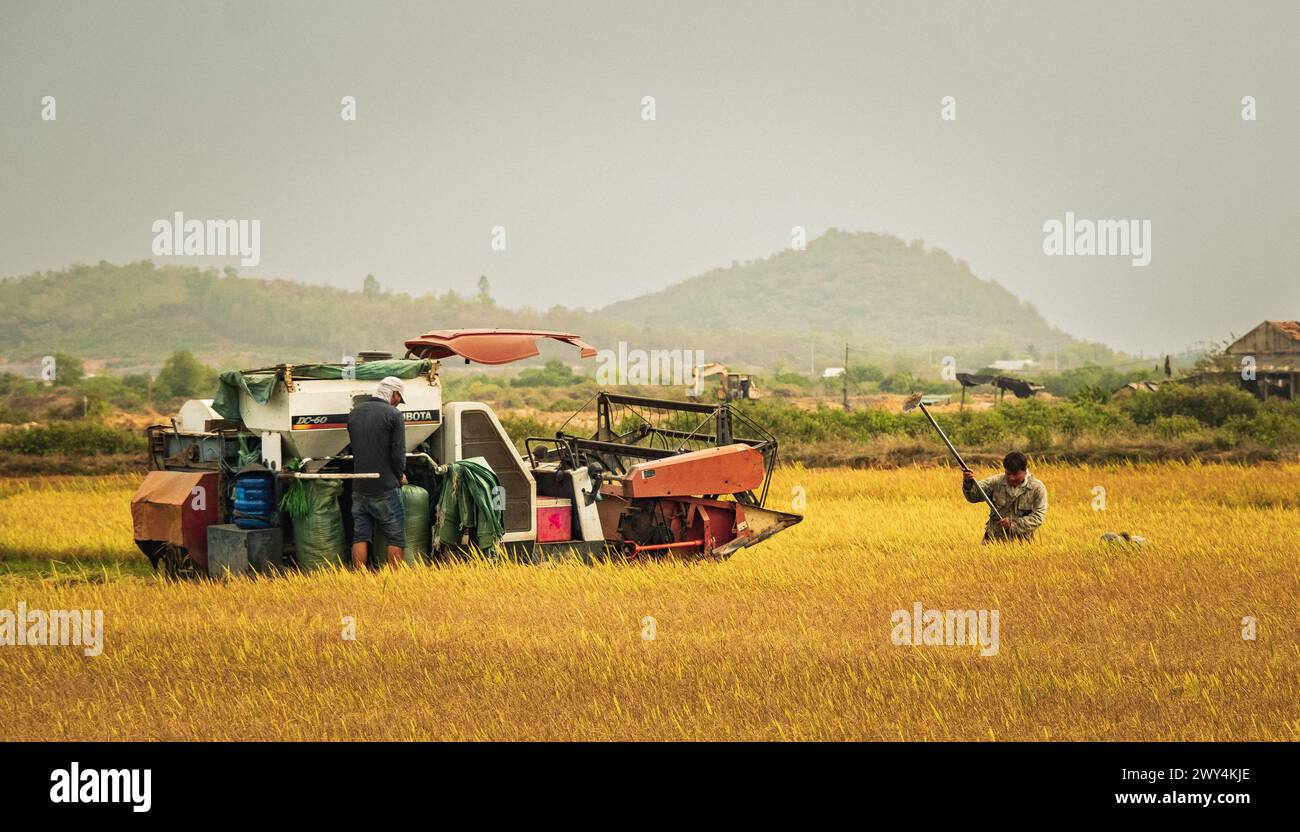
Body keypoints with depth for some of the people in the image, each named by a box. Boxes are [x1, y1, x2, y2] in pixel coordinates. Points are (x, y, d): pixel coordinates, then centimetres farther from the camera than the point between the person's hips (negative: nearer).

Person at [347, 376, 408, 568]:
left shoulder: (355, 413, 9)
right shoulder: (394, 415, -10)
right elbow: (398, 452, -13)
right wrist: (400, 475, 5)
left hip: (359, 487, 5)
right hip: (386, 487, -5)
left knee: (360, 536, 7)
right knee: (396, 537, 3)